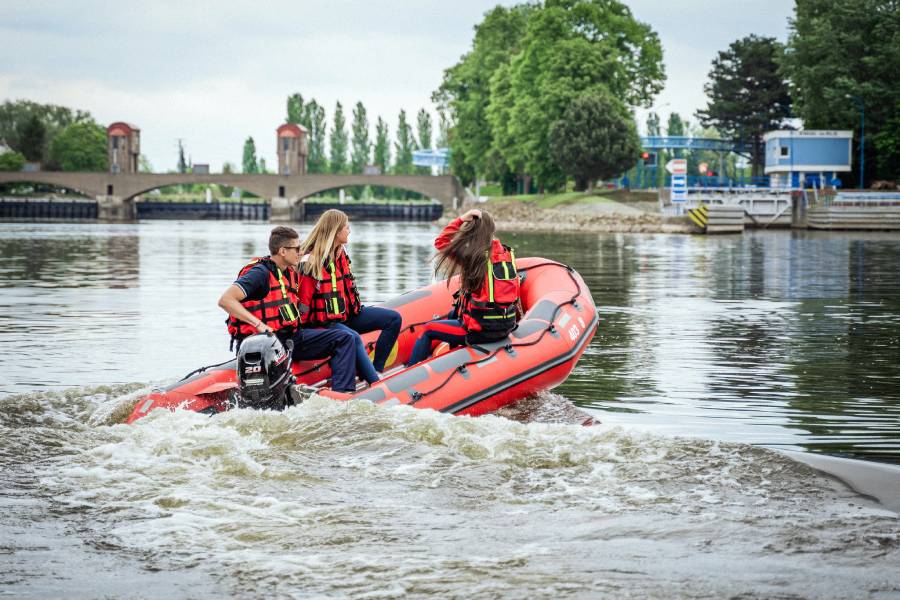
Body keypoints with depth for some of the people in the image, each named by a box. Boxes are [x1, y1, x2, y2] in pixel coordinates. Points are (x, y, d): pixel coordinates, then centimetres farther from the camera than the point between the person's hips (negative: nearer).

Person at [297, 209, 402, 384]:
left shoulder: (341, 254, 12)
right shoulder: (310, 262, -16)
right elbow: (303, 301, -16)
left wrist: (356, 308, 19)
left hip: (347, 313, 10)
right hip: (325, 321, -10)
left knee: (394, 318, 0)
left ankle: (375, 369, -8)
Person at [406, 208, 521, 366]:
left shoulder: (474, 255, -16)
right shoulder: (505, 252, 2)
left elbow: (441, 242, -5)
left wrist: (461, 219, -7)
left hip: (483, 330, -7)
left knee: (427, 331, 11)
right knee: (453, 314, 35)